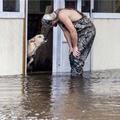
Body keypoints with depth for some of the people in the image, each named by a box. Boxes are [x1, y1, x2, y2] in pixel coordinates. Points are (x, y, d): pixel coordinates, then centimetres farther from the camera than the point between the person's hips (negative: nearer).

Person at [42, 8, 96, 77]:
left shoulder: (62, 15, -25)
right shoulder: (58, 18, 4)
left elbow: (73, 31, -25)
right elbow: (66, 32, 6)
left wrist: (75, 47, -16)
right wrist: (70, 47, 0)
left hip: (88, 30, -10)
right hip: (81, 32, 10)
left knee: (76, 55, -14)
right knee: (72, 54, 8)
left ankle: (76, 76, -9)